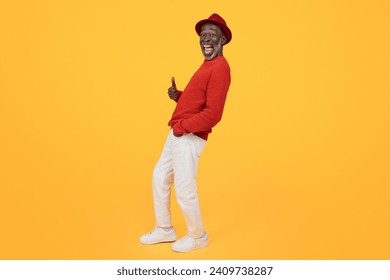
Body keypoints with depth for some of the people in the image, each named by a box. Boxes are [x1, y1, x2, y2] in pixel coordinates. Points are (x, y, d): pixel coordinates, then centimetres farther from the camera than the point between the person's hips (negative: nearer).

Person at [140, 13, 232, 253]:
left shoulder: (220, 68, -16)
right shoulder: (207, 66, 16)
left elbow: (213, 114, -24)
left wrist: (181, 127, -15)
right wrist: (178, 95, 4)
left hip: (189, 138, -10)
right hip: (178, 135, 10)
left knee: (184, 190, 0)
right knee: (160, 178, 17)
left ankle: (198, 236, 23)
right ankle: (164, 230, 33)